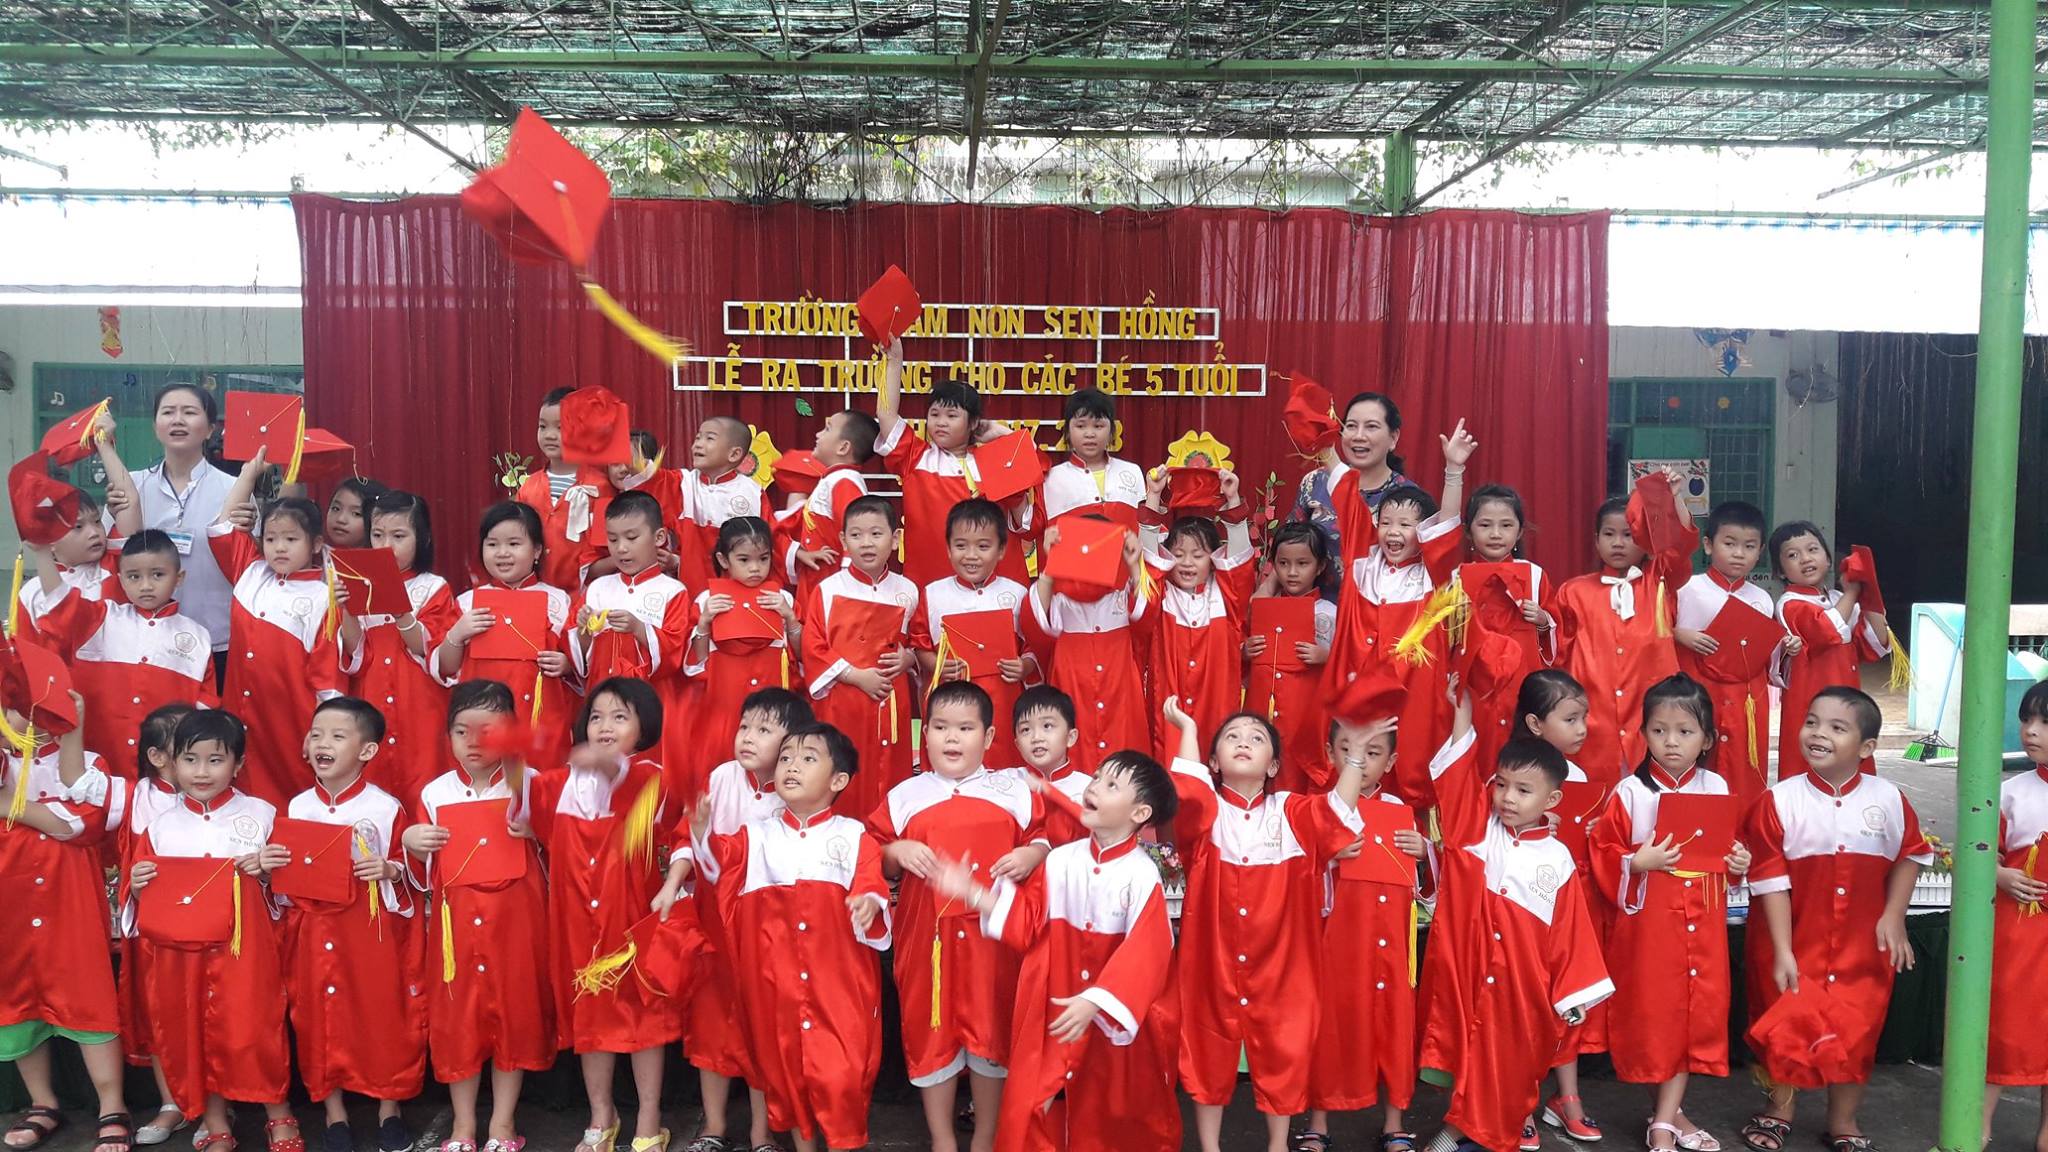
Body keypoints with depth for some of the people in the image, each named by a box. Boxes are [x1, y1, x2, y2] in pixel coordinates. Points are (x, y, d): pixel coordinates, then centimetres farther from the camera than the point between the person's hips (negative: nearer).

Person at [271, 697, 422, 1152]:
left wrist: (389, 870, -20)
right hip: (314, 932, 3)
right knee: (318, 1016, 8)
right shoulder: (297, 808, 4)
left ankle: (389, 1106, 21)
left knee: (384, 1013, 2)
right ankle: (333, 1109, 25)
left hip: (375, 930, -3)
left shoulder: (386, 807, -6)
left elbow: (410, 869, 0)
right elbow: (284, 879, 13)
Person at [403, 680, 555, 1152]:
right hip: (457, 925, 2)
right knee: (456, 1019, 8)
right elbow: (423, 879, 12)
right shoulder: (434, 793, 4)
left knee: (515, 1013, 6)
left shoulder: (526, 786, -1)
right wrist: (411, 845, -10)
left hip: (515, 923, -1)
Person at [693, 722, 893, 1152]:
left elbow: (872, 890, -3)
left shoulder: (854, 837, 3)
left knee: (841, 1071, -5)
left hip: (839, 982, -2)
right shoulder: (757, 835, 11)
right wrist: (702, 831, -17)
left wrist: (870, 906, -25)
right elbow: (720, 863, 2)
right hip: (774, 983, 3)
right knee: (784, 1067, 11)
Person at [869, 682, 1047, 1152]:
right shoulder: (904, 796, 3)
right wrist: (897, 853, -12)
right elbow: (875, 861, 8)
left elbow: (1043, 839, 7)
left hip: (993, 935, -1)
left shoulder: (1014, 790, 2)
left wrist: (1031, 855, -13)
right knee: (930, 1031, 10)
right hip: (926, 936, 1)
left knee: (991, 1031, 9)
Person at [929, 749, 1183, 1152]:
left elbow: (1143, 954, -22)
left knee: (1123, 1111, 14)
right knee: (1035, 1105, 8)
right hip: (1054, 1011, 3)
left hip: (1119, 1013, -3)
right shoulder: (1060, 860, -3)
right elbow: (1027, 923, 3)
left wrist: (1095, 1002, -30)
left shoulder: (1142, 875, -17)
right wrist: (972, 893, -4)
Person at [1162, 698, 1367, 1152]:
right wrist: (1187, 728, -19)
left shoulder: (1291, 813, 2)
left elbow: (1338, 816, -13)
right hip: (1213, 958, -1)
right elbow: (1187, 792, -23)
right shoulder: (1204, 811, -1)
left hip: (1279, 958, 1)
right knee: (1209, 1047, 10)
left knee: (1282, 1046, 11)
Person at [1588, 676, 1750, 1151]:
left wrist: (1737, 863, -3)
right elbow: (1603, 858, -7)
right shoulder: (1630, 792, -8)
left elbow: (1725, 848, 16)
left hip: (1704, 927, 4)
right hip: (1649, 925, -4)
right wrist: (1637, 863, -23)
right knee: (1654, 1013, 2)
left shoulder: (1717, 788, 3)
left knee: (1698, 1013, 8)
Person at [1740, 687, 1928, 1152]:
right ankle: (1780, 1108, 34)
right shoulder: (1779, 800, -14)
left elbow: (1910, 856, 9)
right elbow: (1771, 880, -13)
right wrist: (1782, 952, -15)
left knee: (1856, 1032, 9)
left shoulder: (1889, 799, -6)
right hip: (1795, 944, -1)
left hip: (1863, 947, 2)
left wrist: (1894, 916, -1)